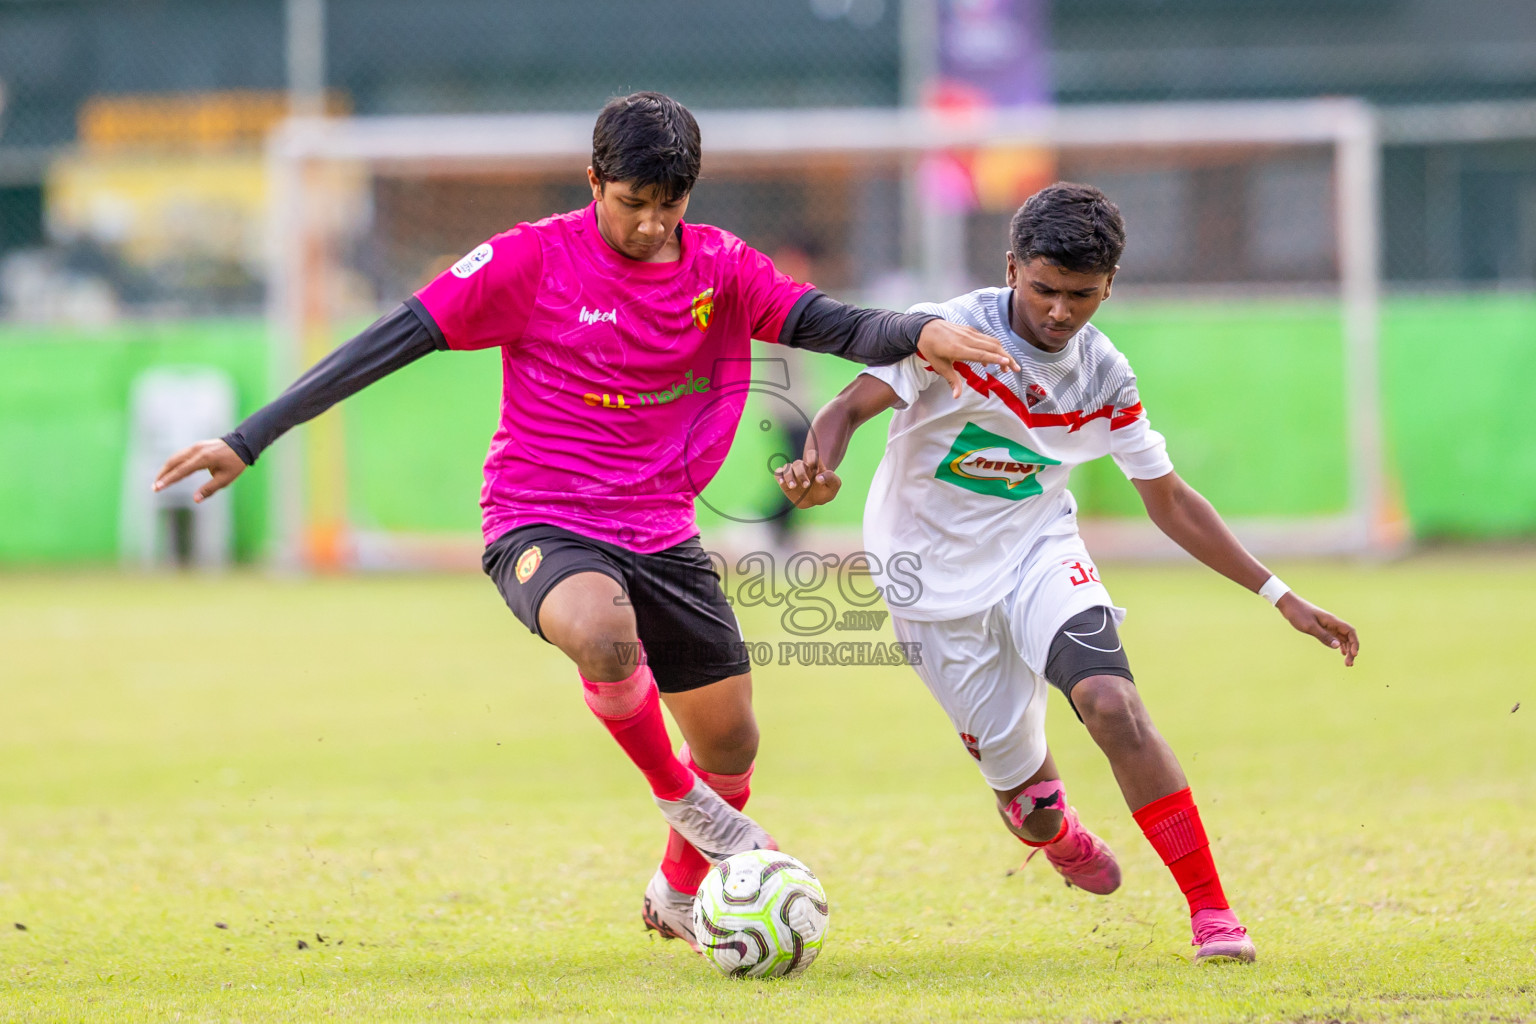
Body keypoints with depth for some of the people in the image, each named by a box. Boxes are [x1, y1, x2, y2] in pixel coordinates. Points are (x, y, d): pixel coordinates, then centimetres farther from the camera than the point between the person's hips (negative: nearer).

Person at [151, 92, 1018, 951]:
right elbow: (390, 344, -11)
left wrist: (919, 332, -33)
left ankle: (681, 895, 38)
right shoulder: (534, 260, -10)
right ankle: (676, 792, -9)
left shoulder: (719, 268, 1)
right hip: (541, 525, -5)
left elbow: (831, 325, -9)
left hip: (662, 533, 5)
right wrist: (249, 442, -15)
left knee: (731, 742, 6)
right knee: (602, 631, -38)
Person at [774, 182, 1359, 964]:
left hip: (1039, 556, 2)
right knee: (1026, 795, 2)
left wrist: (1281, 597, 0)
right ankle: (1060, 840, 43)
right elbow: (851, 407, -29)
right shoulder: (949, 334, -19)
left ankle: (1212, 913, -21)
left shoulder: (1105, 377, -5)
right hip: (937, 584, -2)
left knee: (1114, 705, -27)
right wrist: (817, 469, -54)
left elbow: (1169, 501, 4)